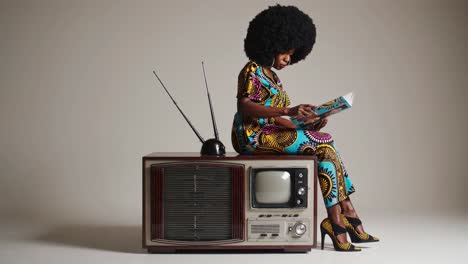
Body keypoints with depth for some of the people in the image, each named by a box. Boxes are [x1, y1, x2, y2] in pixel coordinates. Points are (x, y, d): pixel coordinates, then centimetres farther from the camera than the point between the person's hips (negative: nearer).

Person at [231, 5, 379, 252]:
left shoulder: (272, 78, 21)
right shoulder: (252, 70, -4)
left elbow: (274, 118, 15)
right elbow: (244, 107, -20)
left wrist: (307, 127, -2)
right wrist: (288, 111, -29)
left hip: (269, 134, 8)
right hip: (252, 136, -8)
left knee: (325, 146, -11)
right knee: (324, 145, -19)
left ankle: (338, 220, -17)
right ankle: (347, 215, -18)